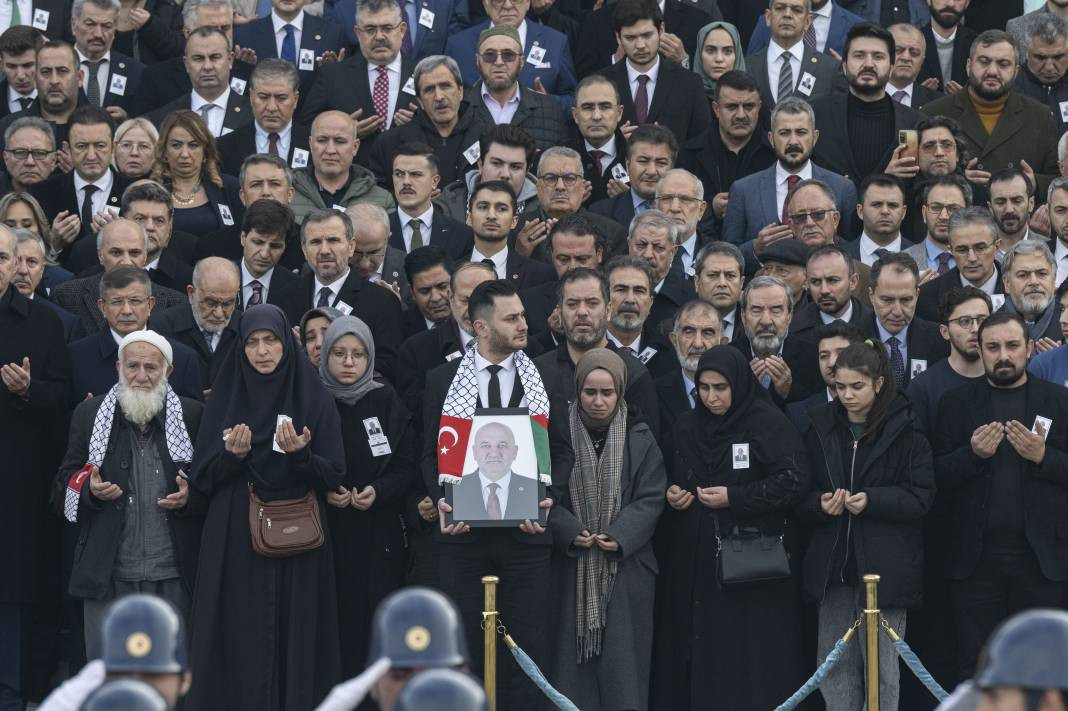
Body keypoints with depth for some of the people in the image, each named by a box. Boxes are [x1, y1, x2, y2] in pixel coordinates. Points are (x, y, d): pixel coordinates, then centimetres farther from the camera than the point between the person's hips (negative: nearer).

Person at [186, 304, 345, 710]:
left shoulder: (314, 399, 3)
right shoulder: (225, 399, 6)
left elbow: (333, 476, -1)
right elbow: (201, 479, 3)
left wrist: (301, 455, -19)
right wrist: (231, 456, -16)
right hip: (235, 544, 1)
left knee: (294, 640, -2)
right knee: (240, 643, -2)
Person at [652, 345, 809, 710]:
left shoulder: (768, 423, -6)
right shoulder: (686, 427, 11)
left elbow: (794, 482, -12)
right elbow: (671, 476, 25)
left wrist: (735, 498, -16)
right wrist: (671, 492, 2)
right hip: (695, 561, 5)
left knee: (750, 653, -4)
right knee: (698, 650, 2)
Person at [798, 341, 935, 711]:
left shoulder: (905, 431, -4)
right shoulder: (820, 428, 8)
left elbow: (920, 497, -6)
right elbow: (800, 497, 10)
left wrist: (871, 500, -20)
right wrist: (820, 504, -12)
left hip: (883, 565, -4)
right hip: (832, 565, 4)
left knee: (881, 664, 0)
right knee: (834, 665, 6)